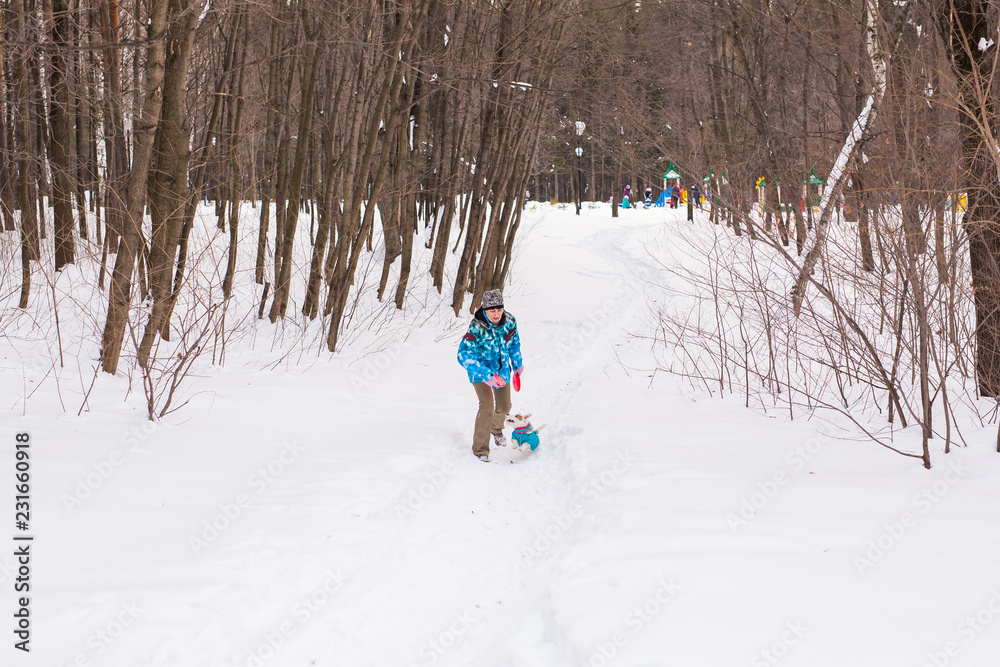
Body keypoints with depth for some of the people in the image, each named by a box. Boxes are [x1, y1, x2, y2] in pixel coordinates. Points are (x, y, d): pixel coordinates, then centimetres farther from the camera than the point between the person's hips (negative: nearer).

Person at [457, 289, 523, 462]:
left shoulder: (509, 321, -16)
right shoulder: (476, 329, -32)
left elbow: (514, 342, 5)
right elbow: (464, 356, -34)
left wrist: (517, 363, 18)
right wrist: (486, 375, -38)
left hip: (502, 370, 5)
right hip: (481, 370, -5)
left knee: (504, 406, 19)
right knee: (487, 406, -20)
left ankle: (496, 428, 54)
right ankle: (480, 450, -9)